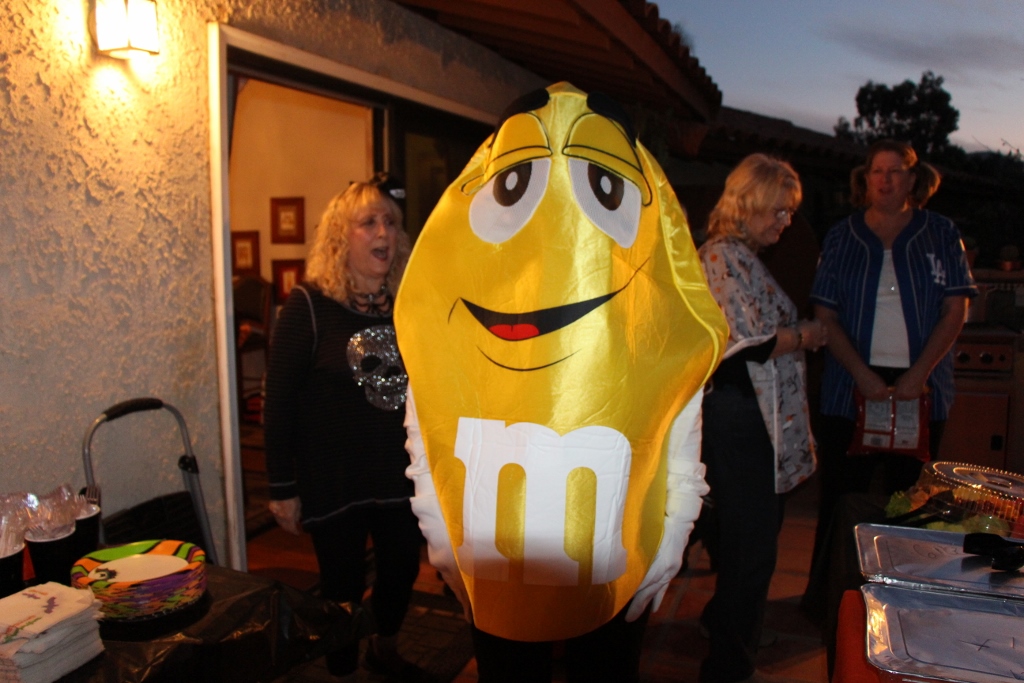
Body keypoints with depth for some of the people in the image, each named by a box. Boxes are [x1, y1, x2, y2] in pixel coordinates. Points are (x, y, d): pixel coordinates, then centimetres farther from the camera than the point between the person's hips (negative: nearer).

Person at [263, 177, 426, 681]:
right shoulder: (308, 306, -11)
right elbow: (279, 400, -10)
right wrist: (282, 488, -10)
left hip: (400, 477, 5)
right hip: (333, 484, -4)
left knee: (402, 570, 20)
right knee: (343, 586, 11)